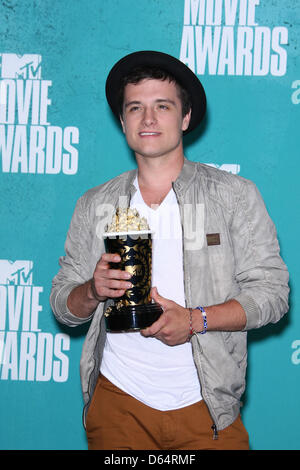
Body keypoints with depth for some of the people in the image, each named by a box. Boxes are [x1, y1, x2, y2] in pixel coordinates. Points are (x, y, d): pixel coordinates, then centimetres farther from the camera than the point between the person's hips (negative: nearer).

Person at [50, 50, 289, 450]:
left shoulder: (235, 195, 1)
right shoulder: (94, 206, 9)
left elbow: (271, 291, -4)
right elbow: (62, 304, 10)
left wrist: (195, 320, -18)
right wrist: (93, 291, -13)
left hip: (205, 407, -2)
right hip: (117, 401, 2)